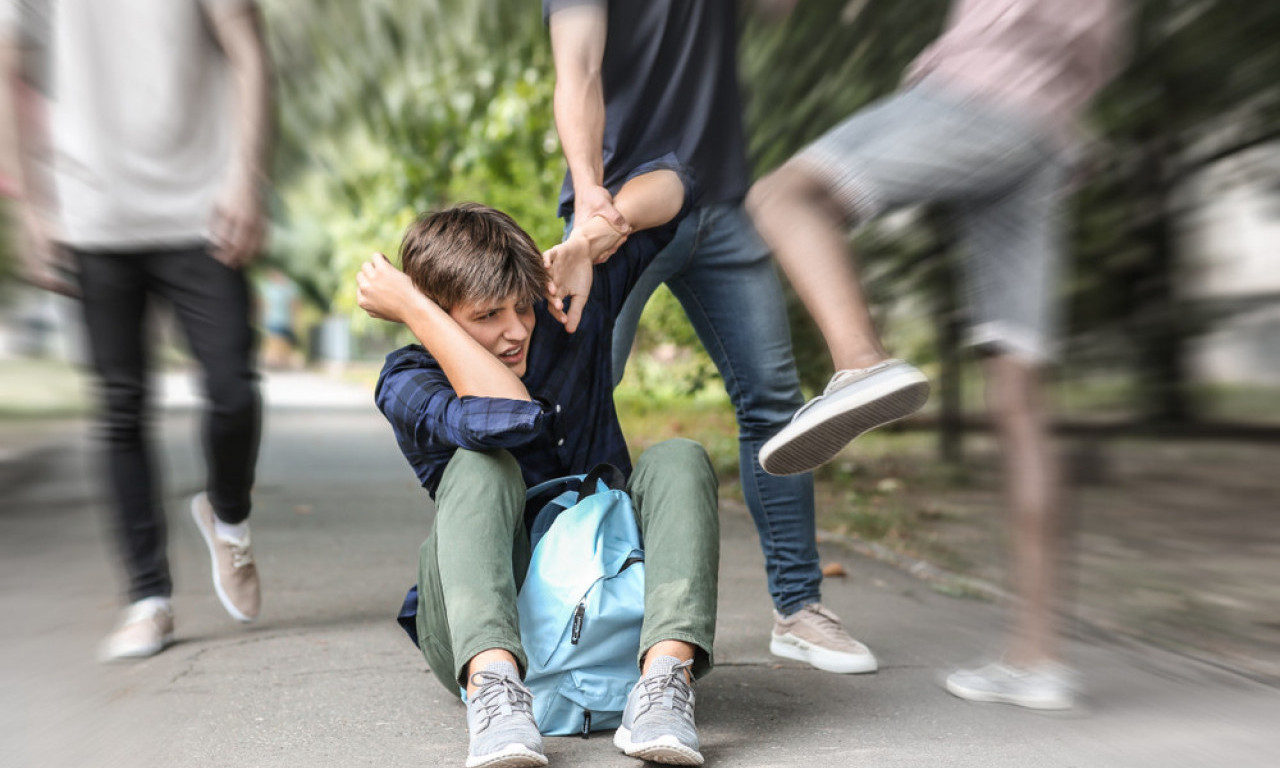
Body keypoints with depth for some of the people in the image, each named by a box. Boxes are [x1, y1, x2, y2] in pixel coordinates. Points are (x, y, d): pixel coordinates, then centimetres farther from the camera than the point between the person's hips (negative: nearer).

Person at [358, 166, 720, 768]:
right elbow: (510, 418, -33)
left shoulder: (566, 318, 1)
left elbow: (665, 185, 3)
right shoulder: (407, 384, -9)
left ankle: (665, 676, -39)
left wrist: (591, 239, -16)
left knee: (677, 458, -20)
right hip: (483, 635, -3)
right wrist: (414, 308, -23)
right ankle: (494, 686, -46)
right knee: (483, 465, -27)